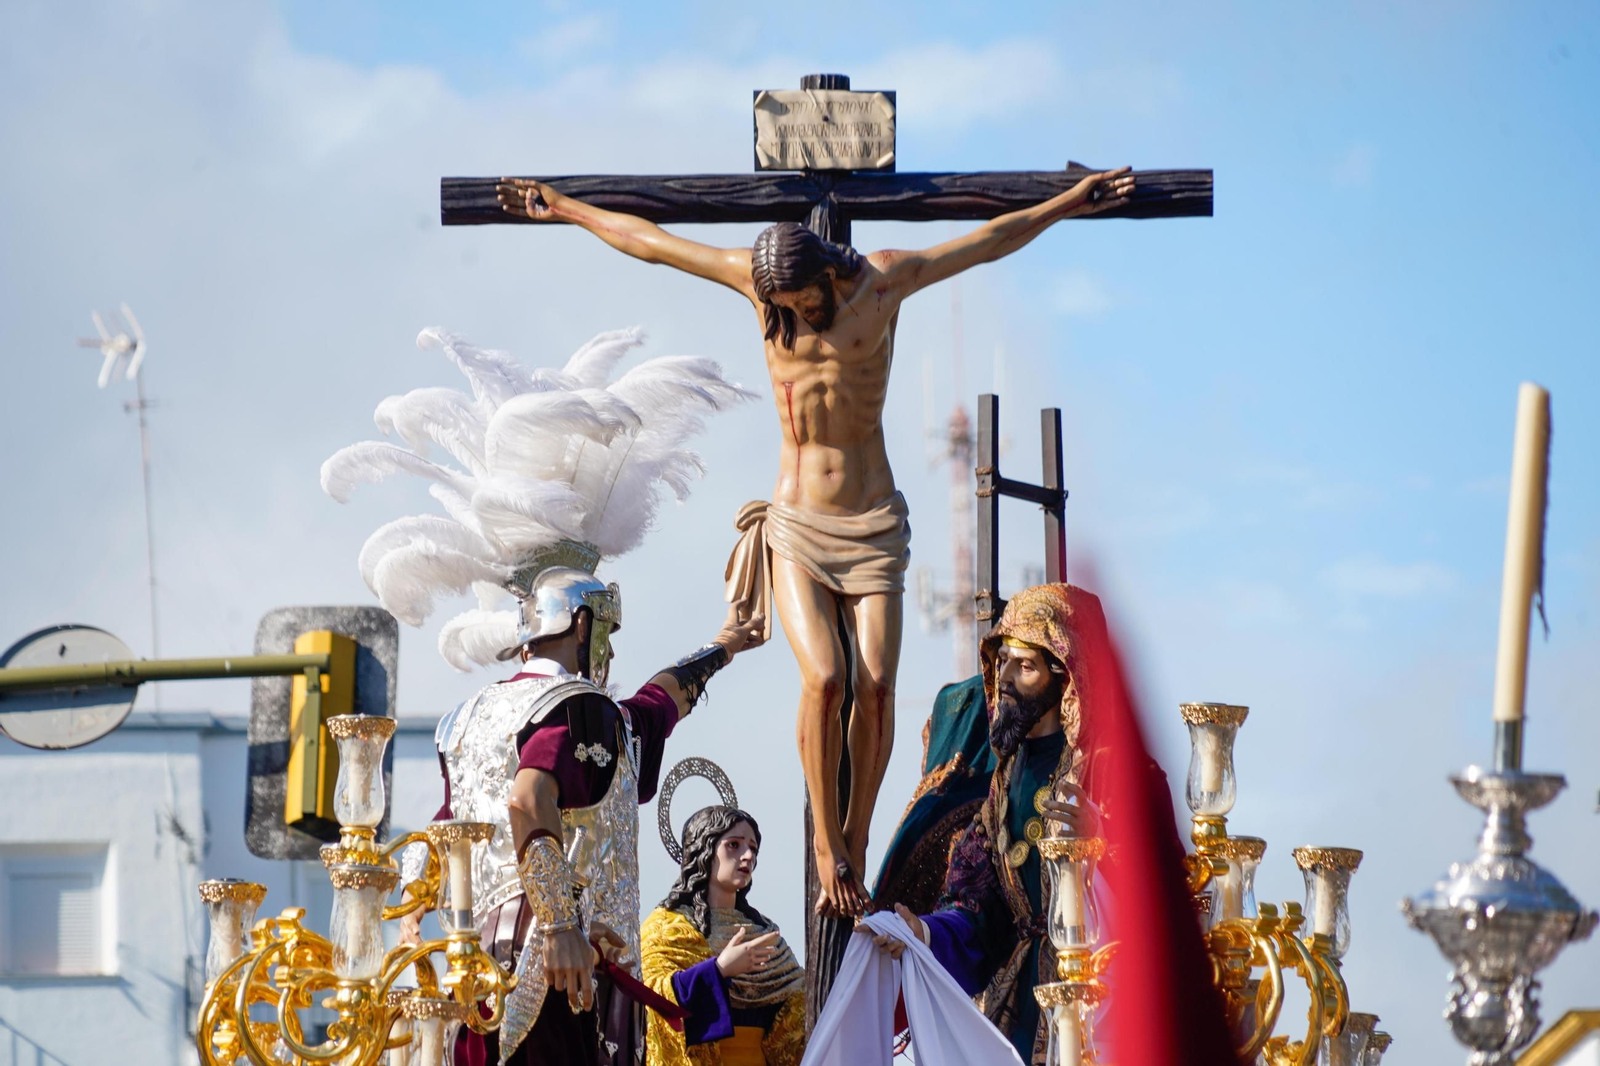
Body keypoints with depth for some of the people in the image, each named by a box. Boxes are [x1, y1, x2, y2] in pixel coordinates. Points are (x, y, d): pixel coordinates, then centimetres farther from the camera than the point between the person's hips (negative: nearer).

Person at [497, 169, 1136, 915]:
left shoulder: (885, 279, -2)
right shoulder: (756, 279, 0)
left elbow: (990, 240, 6)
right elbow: (649, 241, 11)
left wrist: (1066, 205, 7)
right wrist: (566, 210, 19)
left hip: (873, 526, 0)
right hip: (797, 527, 0)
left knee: (876, 683, -13)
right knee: (825, 679, -19)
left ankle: (856, 838, 3)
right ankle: (827, 843, -7)